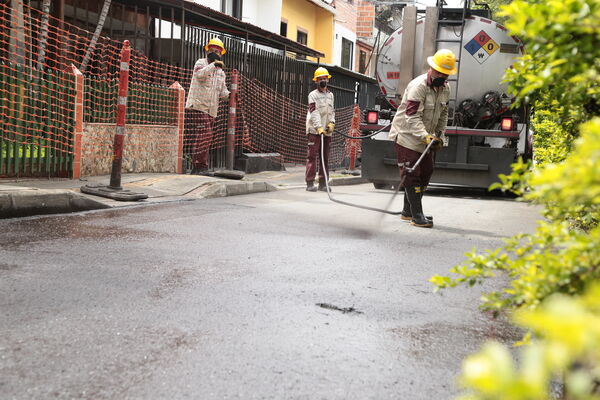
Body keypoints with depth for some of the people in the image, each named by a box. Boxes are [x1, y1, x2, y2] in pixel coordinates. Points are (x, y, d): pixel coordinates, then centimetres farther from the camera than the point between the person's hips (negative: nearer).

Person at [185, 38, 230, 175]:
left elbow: (223, 91, 25)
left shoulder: (221, 72, 21)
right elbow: (199, 74, -23)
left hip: (211, 110, 8)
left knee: (206, 138, 7)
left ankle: (196, 168, 13)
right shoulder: (201, 63, 1)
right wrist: (213, 65, -33)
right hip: (197, 107, -8)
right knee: (202, 137, -16)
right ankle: (201, 167, -15)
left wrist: (228, 94, 3)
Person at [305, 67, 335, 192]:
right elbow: (314, 112, -13)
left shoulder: (330, 95, 17)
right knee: (312, 156, -8)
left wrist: (332, 123, 0)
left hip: (327, 131, 6)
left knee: (325, 157, 8)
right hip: (314, 130, -6)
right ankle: (310, 183, -7)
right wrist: (319, 127, -23)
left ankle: (322, 183, 14)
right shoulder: (313, 95, -3)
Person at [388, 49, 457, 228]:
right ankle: (417, 216, -4)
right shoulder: (418, 86, -22)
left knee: (426, 173, 11)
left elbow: (443, 115, 15)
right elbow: (412, 116, -28)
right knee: (412, 176, -8)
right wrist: (425, 136, -38)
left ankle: (408, 211, 23)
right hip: (407, 135, -9)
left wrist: (439, 136, 5)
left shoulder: (445, 88, 5)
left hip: (426, 139, 9)